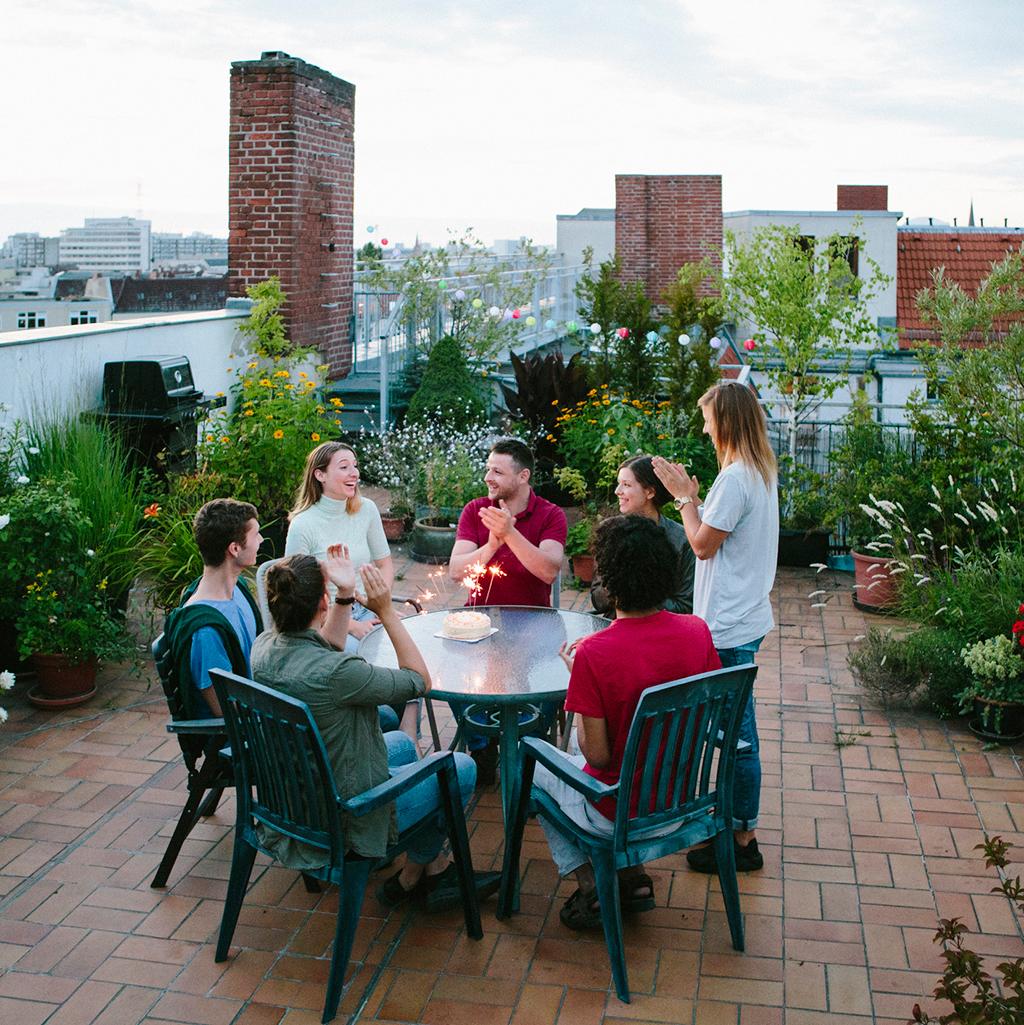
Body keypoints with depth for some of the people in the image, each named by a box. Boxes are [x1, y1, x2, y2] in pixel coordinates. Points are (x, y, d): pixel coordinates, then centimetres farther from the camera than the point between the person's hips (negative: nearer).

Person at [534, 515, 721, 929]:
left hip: (619, 813, -5)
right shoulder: (696, 631, -12)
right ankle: (634, 877, 23)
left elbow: (598, 755, -20)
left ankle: (590, 888, 14)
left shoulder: (594, 653, -27)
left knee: (533, 768, 24)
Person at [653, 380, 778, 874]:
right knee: (735, 727, 19)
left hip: (731, 628, -10)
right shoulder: (762, 472, 11)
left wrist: (684, 497, -6)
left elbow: (703, 544, -16)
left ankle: (744, 839, 9)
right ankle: (736, 816, 32)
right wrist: (692, 496, 9)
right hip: (745, 618, 10)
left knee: (737, 731, -1)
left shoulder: (736, 477, -21)